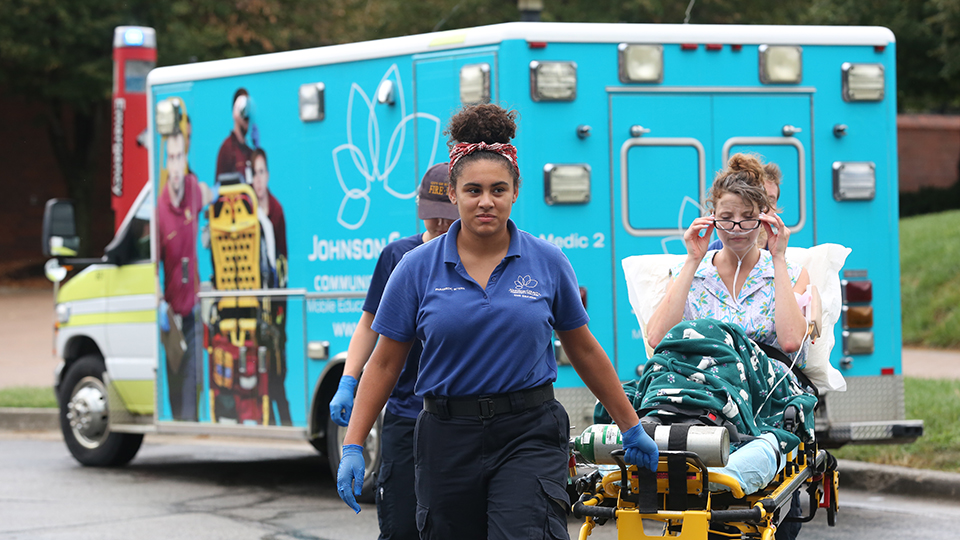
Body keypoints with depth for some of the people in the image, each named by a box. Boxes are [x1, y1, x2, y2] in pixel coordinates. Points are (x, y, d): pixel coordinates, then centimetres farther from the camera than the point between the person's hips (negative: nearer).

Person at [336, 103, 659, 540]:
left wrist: (631, 428, 18)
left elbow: (584, 350, 13)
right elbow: (385, 363, 4)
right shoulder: (417, 268, 1)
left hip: (529, 436, -1)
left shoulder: (548, 263, 2)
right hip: (448, 438, 2)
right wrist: (352, 447, -1)